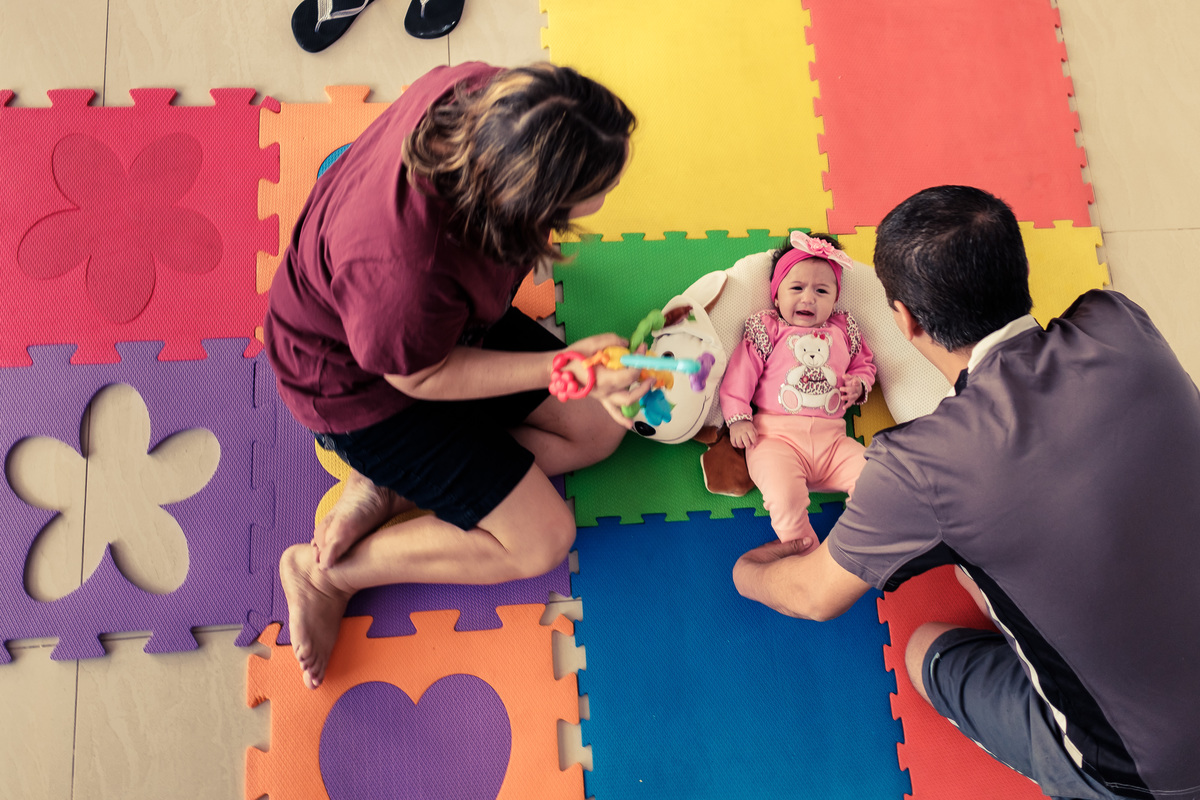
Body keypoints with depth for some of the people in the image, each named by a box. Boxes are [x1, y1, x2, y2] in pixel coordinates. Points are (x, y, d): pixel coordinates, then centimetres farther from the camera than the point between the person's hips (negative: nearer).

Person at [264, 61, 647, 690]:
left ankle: (383, 491, 5)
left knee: (600, 427, 5)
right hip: (361, 383, -8)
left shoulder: (483, 94, -26)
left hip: (445, 318, 8)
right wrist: (562, 366, -26)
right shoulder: (404, 273, -44)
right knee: (542, 541, -6)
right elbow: (422, 376, -23)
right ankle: (325, 572, 6)